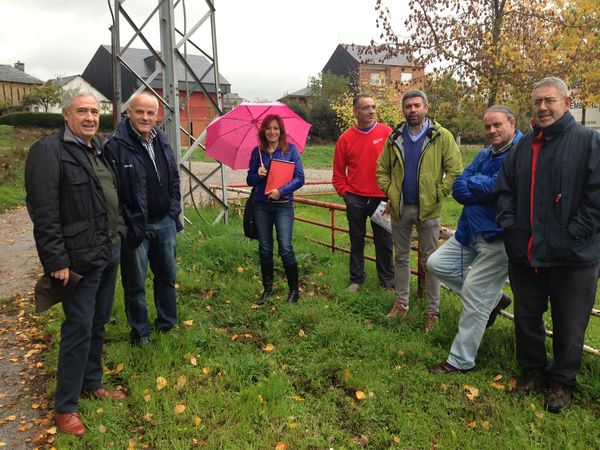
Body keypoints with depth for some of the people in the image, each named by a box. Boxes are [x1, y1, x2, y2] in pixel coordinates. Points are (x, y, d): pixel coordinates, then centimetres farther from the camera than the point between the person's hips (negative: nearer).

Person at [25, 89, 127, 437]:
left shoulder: (101, 148, 12)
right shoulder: (48, 151, -12)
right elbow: (44, 213, -17)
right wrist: (57, 261, -18)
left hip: (110, 251, 8)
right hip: (80, 258, -7)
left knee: (99, 323, 17)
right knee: (78, 328, 0)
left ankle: (92, 383, 35)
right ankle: (65, 407, 16)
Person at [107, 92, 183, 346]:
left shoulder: (162, 142, 7)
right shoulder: (116, 144, -14)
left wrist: (174, 211, 9)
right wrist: (127, 225, -16)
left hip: (165, 223, 6)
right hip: (135, 227, -6)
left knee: (167, 277, 17)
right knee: (135, 284, 8)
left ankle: (167, 324, 35)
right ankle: (139, 332, 27)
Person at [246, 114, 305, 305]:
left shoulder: (291, 149, 0)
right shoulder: (257, 152, 8)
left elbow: (300, 178, -5)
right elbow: (250, 180, 12)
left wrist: (281, 191, -17)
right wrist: (257, 175, -10)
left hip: (283, 204, -3)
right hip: (261, 205, 3)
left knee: (285, 247, -10)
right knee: (265, 248, 8)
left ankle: (294, 290, 4)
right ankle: (267, 288, 22)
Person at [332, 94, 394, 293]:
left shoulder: (387, 133, -2)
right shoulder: (346, 138, 2)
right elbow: (338, 171, 7)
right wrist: (344, 192, 0)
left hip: (381, 197, -1)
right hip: (355, 198, 1)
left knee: (384, 241, 7)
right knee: (356, 240, 12)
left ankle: (388, 281, 21)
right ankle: (356, 279, 26)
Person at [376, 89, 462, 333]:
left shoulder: (441, 136, -6)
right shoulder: (395, 138, 5)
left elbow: (455, 170, -8)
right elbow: (382, 170, 11)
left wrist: (438, 195, -12)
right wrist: (389, 193, -1)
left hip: (428, 210, -3)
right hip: (400, 208, 4)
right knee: (401, 257, 14)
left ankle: (433, 310, 17)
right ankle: (401, 303, 28)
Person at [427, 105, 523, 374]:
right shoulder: (484, 155, 11)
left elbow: (499, 188, -26)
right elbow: (458, 189, 2)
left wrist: (472, 184, -6)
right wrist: (484, 188, -17)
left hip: (499, 238, -9)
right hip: (470, 231, 9)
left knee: (474, 298, -5)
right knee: (437, 264, 10)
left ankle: (461, 361, 11)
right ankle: (493, 298, 20)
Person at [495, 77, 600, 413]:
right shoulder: (524, 146, 10)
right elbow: (505, 189, 13)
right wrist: (510, 225, 1)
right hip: (525, 253, 5)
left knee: (569, 325, 10)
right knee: (527, 317, 17)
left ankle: (562, 382, 31)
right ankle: (533, 371, 37)